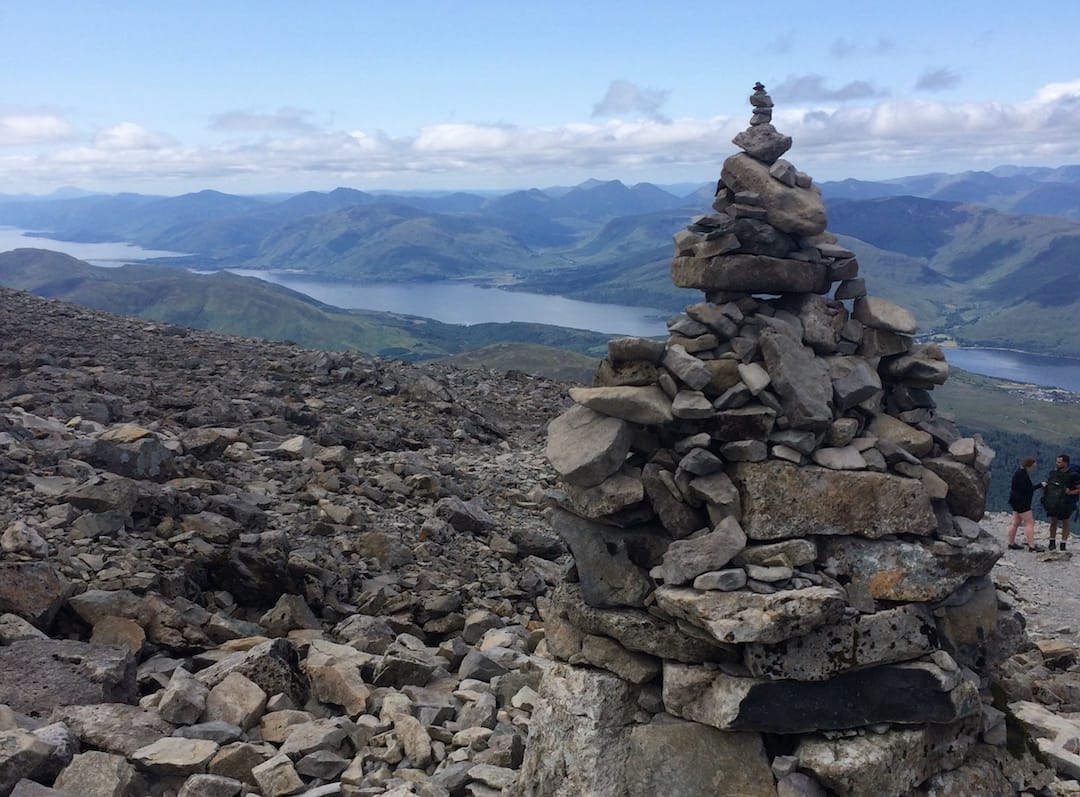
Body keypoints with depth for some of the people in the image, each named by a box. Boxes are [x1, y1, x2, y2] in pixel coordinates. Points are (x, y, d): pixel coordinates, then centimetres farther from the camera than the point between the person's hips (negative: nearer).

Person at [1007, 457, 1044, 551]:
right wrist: (1039, 485, -18)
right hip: (1021, 502, -11)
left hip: (1017, 502, 11)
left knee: (1015, 523, 13)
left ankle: (1011, 544, 18)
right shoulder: (1021, 474, -19)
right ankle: (1032, 546, -10)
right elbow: (1026, 489, -22)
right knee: (1030, 523, -9)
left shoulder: (1021, 472, 13)